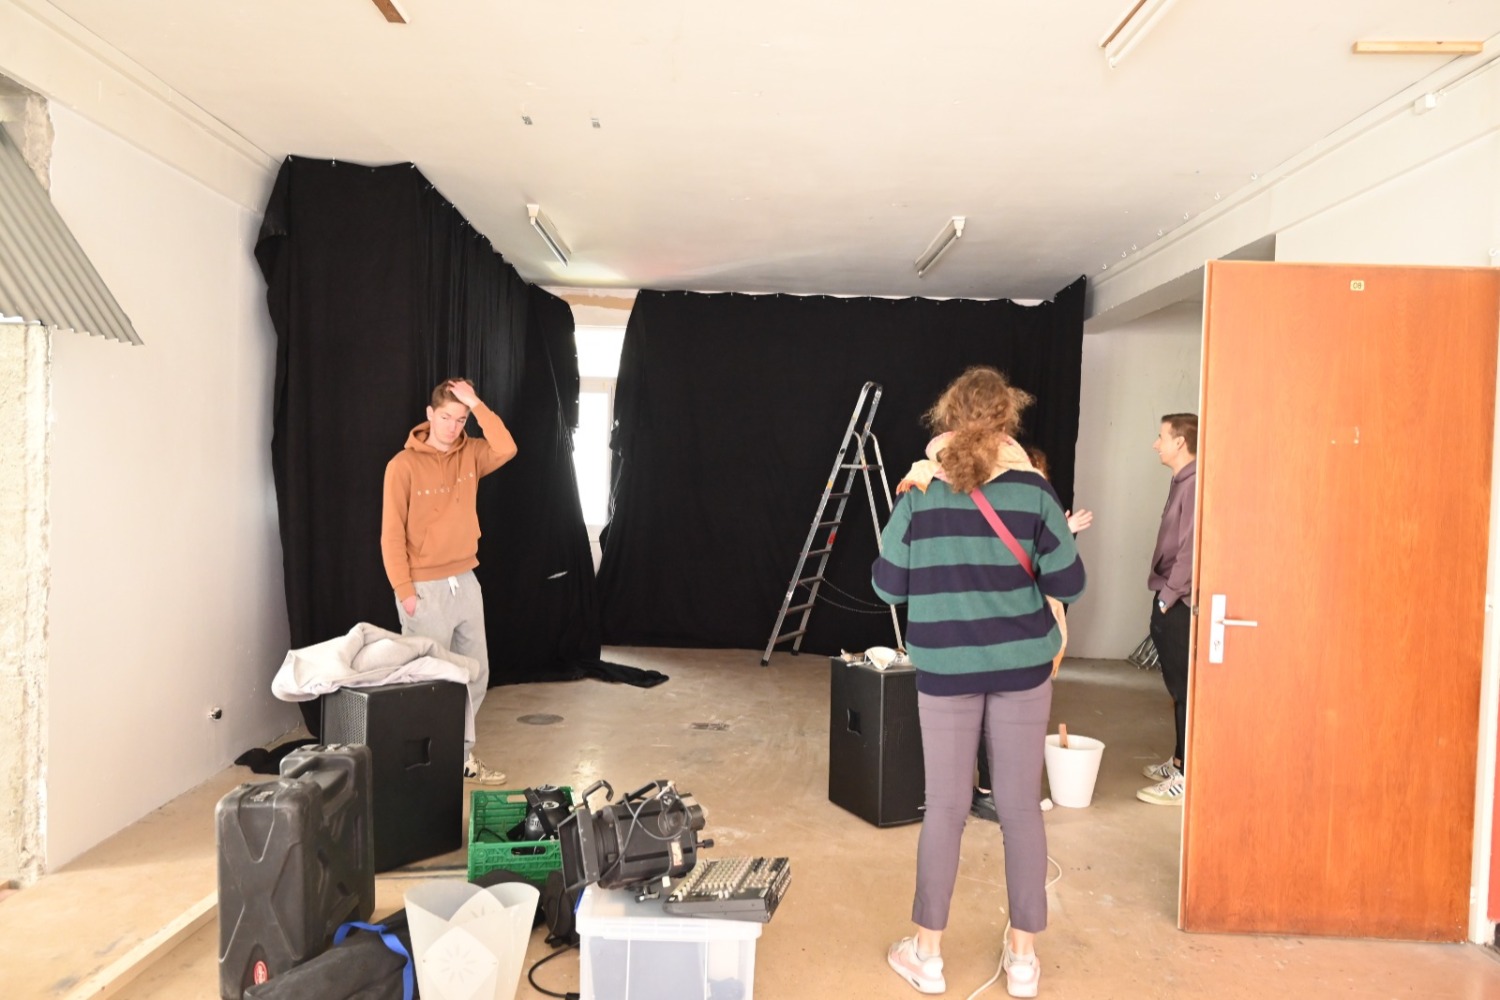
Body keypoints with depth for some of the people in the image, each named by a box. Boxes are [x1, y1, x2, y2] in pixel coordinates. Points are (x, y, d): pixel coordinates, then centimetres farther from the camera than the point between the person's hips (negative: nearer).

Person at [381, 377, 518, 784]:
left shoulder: (470, 455, 5)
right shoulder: (403, 465, -10)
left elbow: (506, 449, -17)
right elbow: (392, 534, -11)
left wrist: (477, 404, -17)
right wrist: (404, 590, -14)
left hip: (465, 582, 6)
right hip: (425, 588, -6)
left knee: (476, 674, 12)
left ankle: (461, 754, 27)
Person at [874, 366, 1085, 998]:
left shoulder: (921, 495, -7)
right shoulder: (1033, 492, -8)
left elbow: (887, 586, -2)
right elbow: (1070, 586, -4)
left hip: (946, 671, 0)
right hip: (1021, 667, 0)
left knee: (945, 808, 11)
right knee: (1021, 806, 12)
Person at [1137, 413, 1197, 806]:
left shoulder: (1195, 484, -16)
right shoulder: (1181, 481, 13)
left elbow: (1190, 549, -21)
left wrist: (1168, 595, -15)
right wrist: (1164, 595, 15)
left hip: (1179, 604, -10)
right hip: (1169, 600, 10)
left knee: (1184, 688, -3)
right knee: (1177, 685, 17)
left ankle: (1187, 777, 4)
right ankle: (1180, 761, 28)